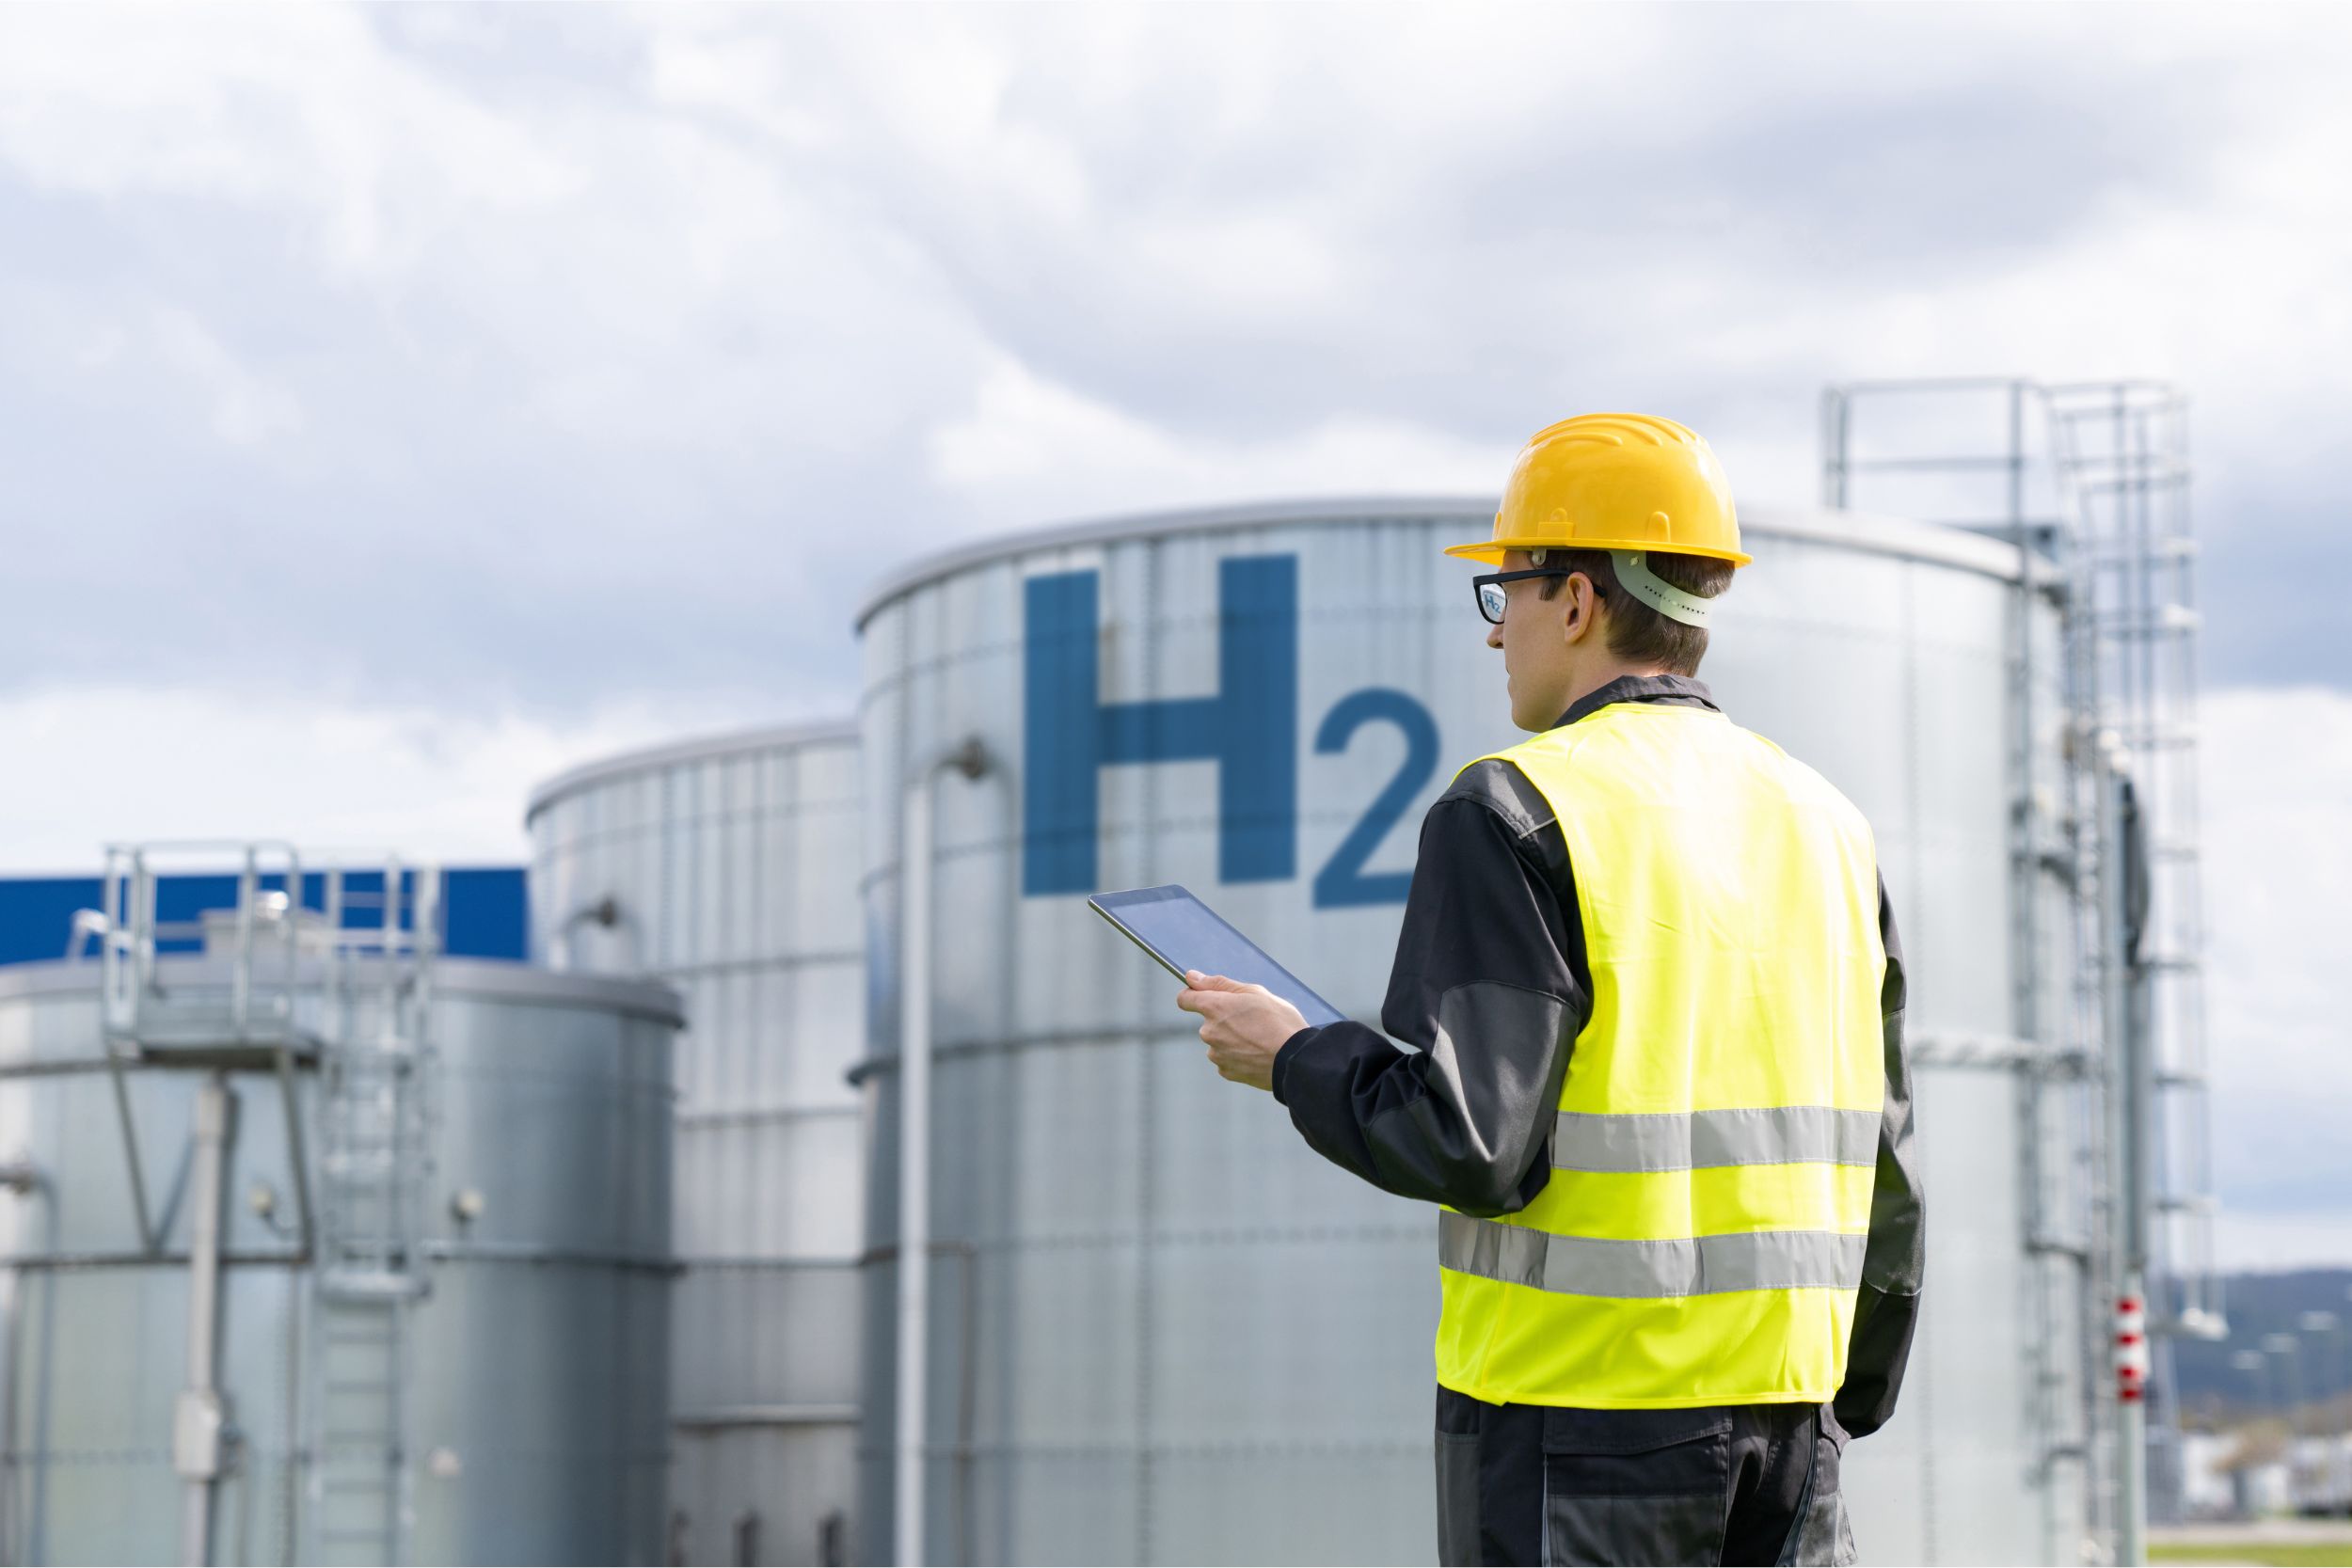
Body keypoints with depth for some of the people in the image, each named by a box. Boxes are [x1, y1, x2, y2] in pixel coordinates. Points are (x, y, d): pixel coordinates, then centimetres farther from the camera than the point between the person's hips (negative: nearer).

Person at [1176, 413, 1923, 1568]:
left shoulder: (1514, 817, -9)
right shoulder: (1823, 822, 12)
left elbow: (1466, 1143, -17)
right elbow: (1881, 1167, 14)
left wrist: (1291, 1061, 0)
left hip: (1580, 1410, -6)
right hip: (1787, 1407, 6)